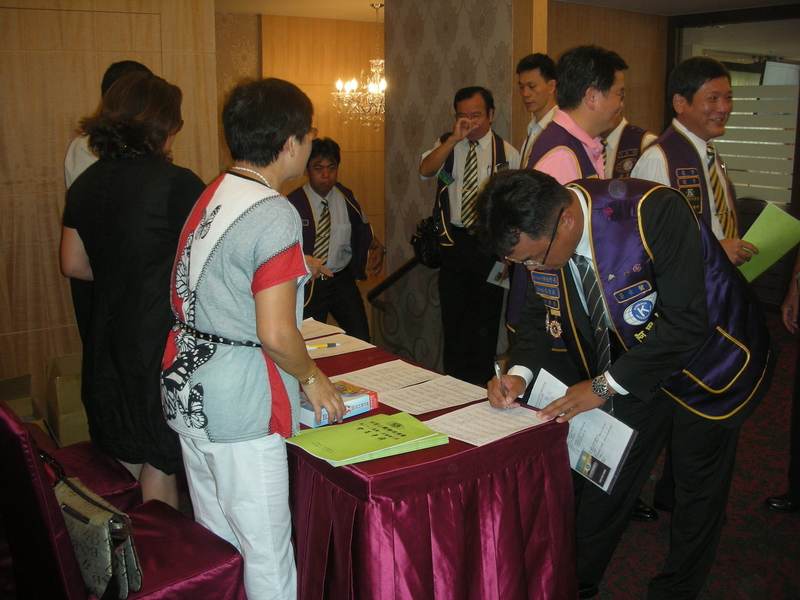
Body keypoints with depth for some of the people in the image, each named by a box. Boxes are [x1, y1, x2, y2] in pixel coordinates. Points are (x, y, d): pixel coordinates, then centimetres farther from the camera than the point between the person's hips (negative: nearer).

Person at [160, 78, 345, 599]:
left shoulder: (210, 198, 8)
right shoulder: (275, 215, -18)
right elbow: (275, 334, -22)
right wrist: (312, 377, -4)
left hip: (188, 392, 9)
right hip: (240, 405, -9)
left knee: (215, 545, 21)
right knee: (267, 556, 5)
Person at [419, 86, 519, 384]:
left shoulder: (507, 153, -3)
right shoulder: (447, 145, 4)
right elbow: (425, 170, -14)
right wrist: (455, 138, -21)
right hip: (453, 241, 2)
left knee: (486, 317, 7)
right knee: (453, 315, 11)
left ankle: (482, 385, 21)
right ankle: (453, 382, 25)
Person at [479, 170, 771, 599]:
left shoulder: (654, 212, -36)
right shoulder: (541, 235, -17)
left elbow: (687, 323, -34)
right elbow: (542, 312, -2)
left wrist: (605, 386, -31)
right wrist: (519, 373, -20)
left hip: (707, 361, -4)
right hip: (634, 363, 5)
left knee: (699, 487, 9)